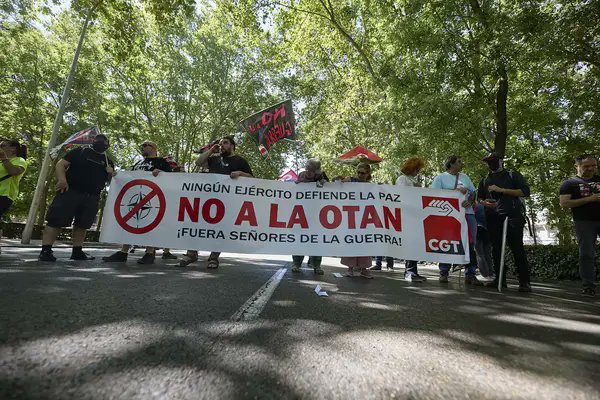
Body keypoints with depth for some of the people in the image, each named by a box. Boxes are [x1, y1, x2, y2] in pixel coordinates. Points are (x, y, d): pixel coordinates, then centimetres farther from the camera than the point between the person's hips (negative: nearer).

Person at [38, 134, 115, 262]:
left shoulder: (108, 161, 18)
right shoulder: (80, 151, 6)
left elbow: (110, 180, 22)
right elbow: (61, 164, 0)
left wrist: (111, 174, -2)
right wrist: (62, 179, -18)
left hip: (92, 197, 4)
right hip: (70, 191, -4)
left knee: (82, 224, 8)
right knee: (56, 220, -7)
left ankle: (77, 251, 15)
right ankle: (45, 250, -4)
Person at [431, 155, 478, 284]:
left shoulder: (465, 177, 21)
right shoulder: (440, 178, 4)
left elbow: (473, 192, 19)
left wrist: (470, 201, -2)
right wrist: (455, 190, -12)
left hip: (467, 213, 5)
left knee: (470, 244, 3)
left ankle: (470, 274, 11)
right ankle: (444, 272, 6)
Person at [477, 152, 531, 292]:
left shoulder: (513, 175, 10)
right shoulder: (485, 180, 21)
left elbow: (525, 191, -1)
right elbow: (479, 198, 24)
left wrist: (502, 190, -10)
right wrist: (484, 202, 0)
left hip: (512, 215, -4)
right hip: (493, 217, 4)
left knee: (517, 247, -9)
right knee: (496, 248, 3)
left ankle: (524, 282, -4)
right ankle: (500, 279, 9)